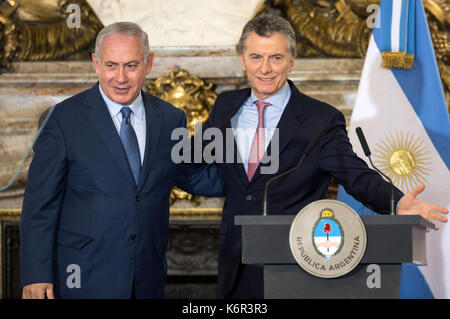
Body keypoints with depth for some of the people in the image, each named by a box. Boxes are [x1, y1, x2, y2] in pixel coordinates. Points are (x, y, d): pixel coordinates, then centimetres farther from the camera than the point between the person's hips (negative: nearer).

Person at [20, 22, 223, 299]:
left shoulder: (170, 119, 6)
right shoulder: (66, 118, -6)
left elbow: (198, 179, 19)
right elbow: (40, 203, -6)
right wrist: (36, 275, -10)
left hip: (148, 280, 4)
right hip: (84, 280, -3)